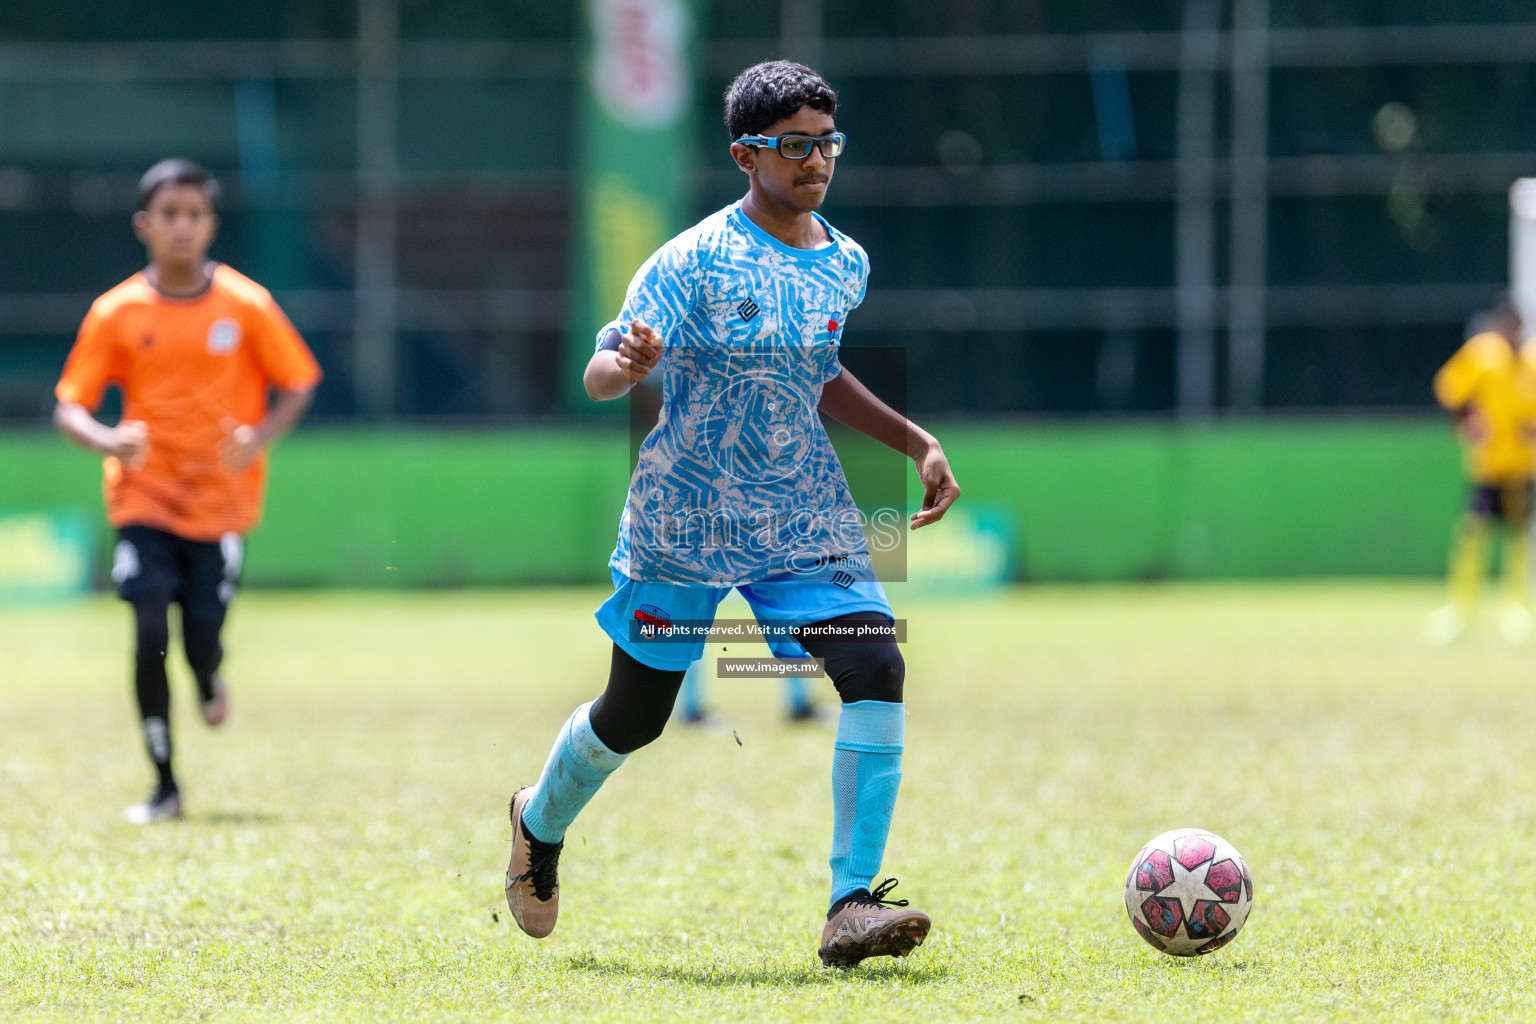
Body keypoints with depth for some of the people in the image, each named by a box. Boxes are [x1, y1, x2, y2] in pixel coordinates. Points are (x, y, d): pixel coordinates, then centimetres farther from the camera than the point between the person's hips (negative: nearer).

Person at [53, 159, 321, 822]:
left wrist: (259, 438, -16)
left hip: (221, 499, 0)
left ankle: (209, 679, 37)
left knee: (202, 640, -3)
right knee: (150, 636, -12)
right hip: (145, 499, 0)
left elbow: (298, 386, 3)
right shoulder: (117, 313, -3)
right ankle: (164, 787, 1)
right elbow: (69, 407, -2)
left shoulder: (246, 305, -4)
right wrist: (109, 442, -23)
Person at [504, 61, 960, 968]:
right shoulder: (695, 261, -13)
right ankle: (541, 824, 42)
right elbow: (600, 375, -14)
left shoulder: (846, 265, 5)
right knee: (635, 714, 8)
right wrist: (630, 364, -38)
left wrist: (916, 443, 15)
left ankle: (853, 904, -18)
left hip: (804, 518, 4)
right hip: (686, 517, -4)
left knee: (875, 669, -18)